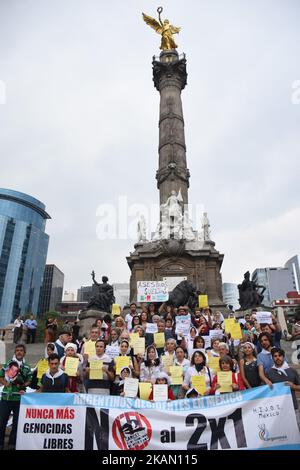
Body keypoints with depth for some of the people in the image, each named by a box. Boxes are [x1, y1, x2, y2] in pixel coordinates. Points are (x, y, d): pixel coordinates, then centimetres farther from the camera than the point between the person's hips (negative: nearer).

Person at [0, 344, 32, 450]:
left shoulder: (27, 367, 5)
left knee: (16, 421, 10)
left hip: (19, 398, 1)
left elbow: (29, 381, 6)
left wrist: (23, 385, -13)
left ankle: (12, 443, 25)